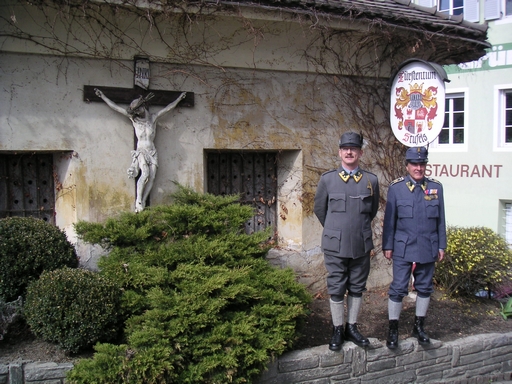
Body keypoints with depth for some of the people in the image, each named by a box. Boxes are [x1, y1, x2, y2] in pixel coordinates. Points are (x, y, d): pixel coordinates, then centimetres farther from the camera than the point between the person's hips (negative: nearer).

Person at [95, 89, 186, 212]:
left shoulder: (153, 118, 7)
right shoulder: (133, 119, 3)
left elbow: (169, 107, 15)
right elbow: (115, 107, 5)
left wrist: (179, 98, 20)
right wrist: (102, 96, 5)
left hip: (152, 152, 3)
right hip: (141, 151, -3)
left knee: (152, 177, -9)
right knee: (145, 174, -24)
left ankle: (143, 202, -8)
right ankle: (138, 201, -20)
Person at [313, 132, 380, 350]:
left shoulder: (371, 181, 1)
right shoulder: (327, 179, -3)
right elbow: (319, 209, 9)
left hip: (362, 246, 2)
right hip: (335, 246, -2)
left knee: (357, 289, 12)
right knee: (336, 290, 6)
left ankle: (352, 328, 26)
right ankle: (337, 330, 20)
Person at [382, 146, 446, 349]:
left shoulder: (436, 187, 4)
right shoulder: (396, 187, -3)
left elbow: (440, 219, 8)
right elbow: (389, 219, 0)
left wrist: (441, 246, 7)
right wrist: (387, 246, -1)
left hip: (428, 249, 3)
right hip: (403, 249, -3)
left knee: (424, 288, 12)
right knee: (398, 289, 0)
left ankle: (419, 326, 28)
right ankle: (393, 329, 13)